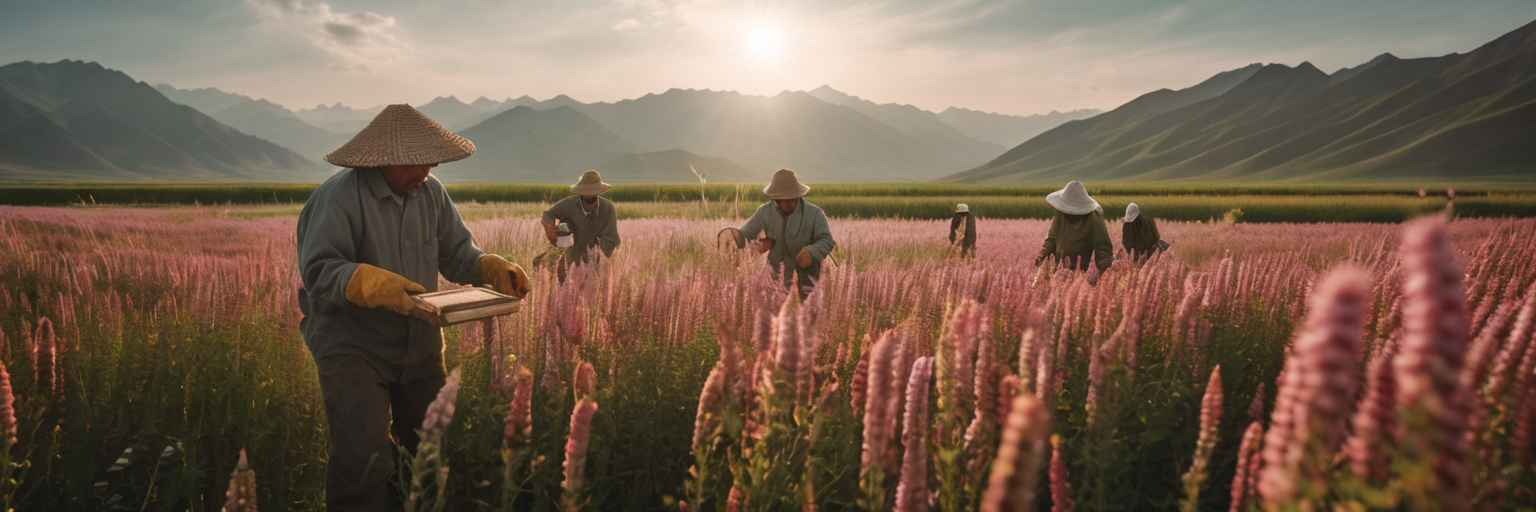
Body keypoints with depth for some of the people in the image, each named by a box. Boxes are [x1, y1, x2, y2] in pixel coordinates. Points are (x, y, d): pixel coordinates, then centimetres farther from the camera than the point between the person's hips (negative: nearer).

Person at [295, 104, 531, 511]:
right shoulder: (338, 197, -16)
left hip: (421, 348, 7)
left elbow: (456, 253, 7)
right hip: (353, 351, -6)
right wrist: (375, 285, -39)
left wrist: (492, 268, -14)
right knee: (365, 463, -14)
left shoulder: (431, 192, 4)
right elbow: (319, 271, -22)